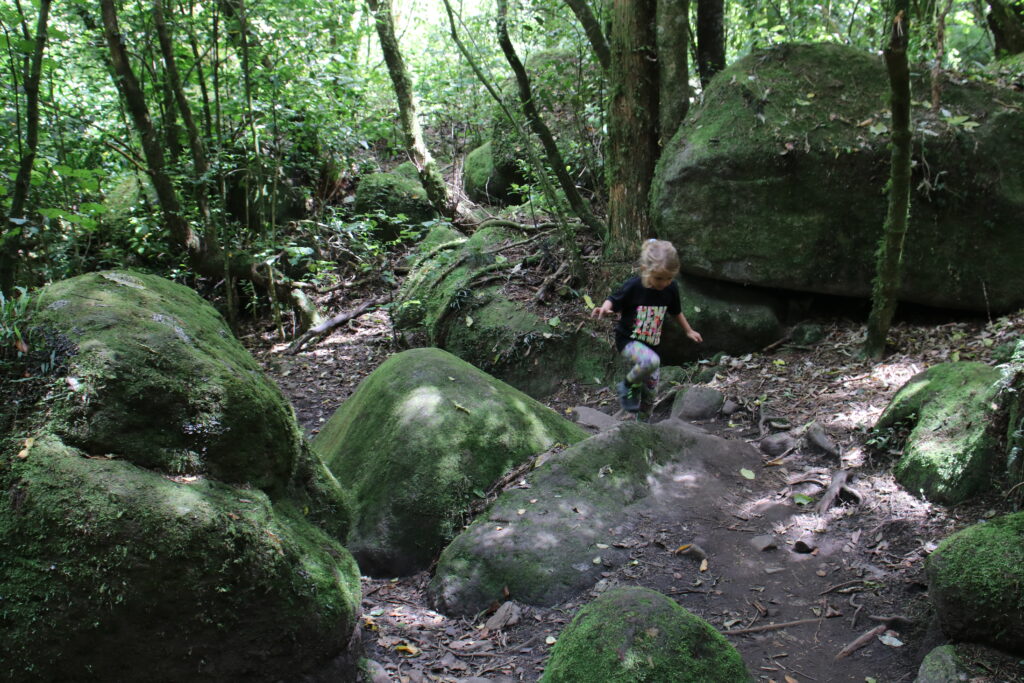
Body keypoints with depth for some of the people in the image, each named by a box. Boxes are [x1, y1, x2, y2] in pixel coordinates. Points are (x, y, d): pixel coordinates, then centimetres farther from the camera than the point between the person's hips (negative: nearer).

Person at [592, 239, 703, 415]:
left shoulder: (671, 289, -6)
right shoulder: (633, 286, -20)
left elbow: (676, 312, 13)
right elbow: (614, 301, -9)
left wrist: (689, 331, 24)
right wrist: (605, 308, -31)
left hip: (651, 344, 5)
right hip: (628, 340, -5)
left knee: (650, 393, 4)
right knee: (651, 361, -35)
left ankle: (636, 388, 39)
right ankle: (628, 385, -8)